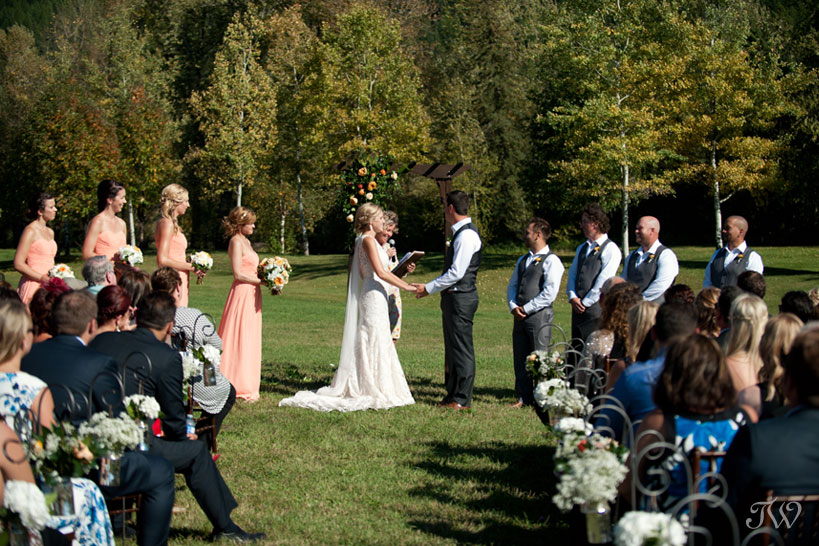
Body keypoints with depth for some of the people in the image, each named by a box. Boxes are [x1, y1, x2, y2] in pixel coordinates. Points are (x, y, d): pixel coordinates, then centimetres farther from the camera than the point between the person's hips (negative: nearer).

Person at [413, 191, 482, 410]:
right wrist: (431, 287, 15)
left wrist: (429, 288, -15)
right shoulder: (462, 232, 15)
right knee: (452, 348, 16)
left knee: (462, 349, -5)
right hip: (454, 297, 11)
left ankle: (462, 400, -1)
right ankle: (453, 394, 24)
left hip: (461, 299, -11)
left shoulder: (466, 235, -17)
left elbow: (456, 273, -22)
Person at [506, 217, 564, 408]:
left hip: (540, 315, -8)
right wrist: (513, 306, 1)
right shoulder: (522, 260, 20)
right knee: (520, 358, 8)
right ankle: (524, 397, 14)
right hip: (520, 316, 8)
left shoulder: (551, 261, -6)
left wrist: (526, 308, -12)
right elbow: (512, 285, 20)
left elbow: (550, 293, -14)